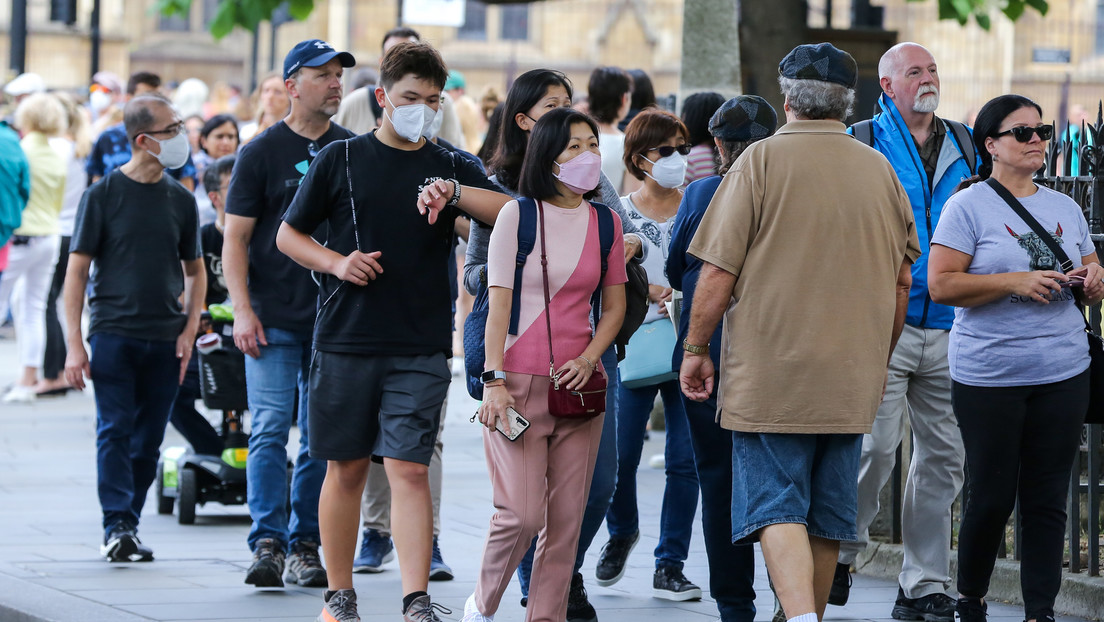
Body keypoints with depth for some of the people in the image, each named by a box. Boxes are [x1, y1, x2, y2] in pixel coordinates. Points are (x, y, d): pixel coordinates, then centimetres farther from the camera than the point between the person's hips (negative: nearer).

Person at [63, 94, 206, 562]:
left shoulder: (180, 200, 9)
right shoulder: (103, 195, -2)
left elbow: (195, 270, 18)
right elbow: (77, 270, -1)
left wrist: (189, 330, 3)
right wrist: (74, 344, -8)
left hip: (165, 342, 3)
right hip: (113, 334, -3)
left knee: (149, 440, 5)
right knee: (115, 431, -10)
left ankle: (130, 526, 14)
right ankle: (117, 527, -10)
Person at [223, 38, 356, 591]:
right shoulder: (262, 152, 1)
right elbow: (235, 237, 0)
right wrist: (242, 310, -9)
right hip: (274, 317, -3)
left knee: (322, 440, 3)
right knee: (269, 431, -9)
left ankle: (305, 545, 9)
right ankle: (267, 542, -9)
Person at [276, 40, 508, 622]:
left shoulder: (453, 168, 8)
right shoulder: (340, 160, 5)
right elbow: (289, 234, 10)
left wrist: (454, 192, -20)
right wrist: (336, 263, -7)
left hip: (421, 349, 0)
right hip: (345, 341, 0)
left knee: (409, 468, -9)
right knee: (346, 468, 7)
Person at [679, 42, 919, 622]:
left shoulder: (763, 160, -6)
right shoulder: (880, 170, 8)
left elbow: (719, 270, -8)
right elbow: (901, 280, 14)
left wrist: (695, 347, 2)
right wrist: (879, 360, 25)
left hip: (771, 371, -5)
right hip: (851, 379, 5)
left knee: (777, 508, -7)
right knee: (827, 517, 12)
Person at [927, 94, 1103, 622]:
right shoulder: (968, 207, -2)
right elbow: (941, 284, -11)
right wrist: (1014, 283, -18)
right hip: (989, 375, -4)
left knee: (1048, 499, 2)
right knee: (992, 495, 0)